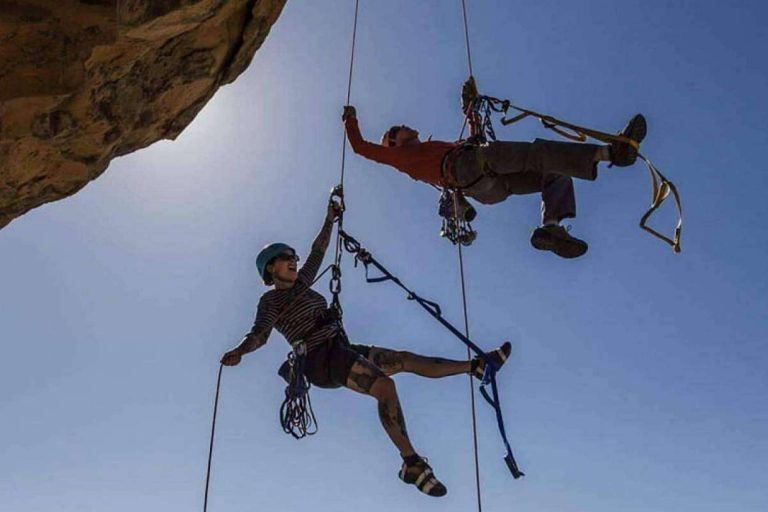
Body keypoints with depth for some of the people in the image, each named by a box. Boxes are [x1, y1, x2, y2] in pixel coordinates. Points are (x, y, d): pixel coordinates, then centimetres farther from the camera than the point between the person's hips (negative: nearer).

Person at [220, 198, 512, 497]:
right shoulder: (271, 300, 0)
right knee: (384, 385, -29)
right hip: (321, 359, -9)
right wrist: (238, 352, -34)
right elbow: (260, 333, -15)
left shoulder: (299, 285, 21)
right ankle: (412, 463, -30)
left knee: (410, 360, 8)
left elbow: (317, 253, 31)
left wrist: (329, 220, 33)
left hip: (342, 351, 9)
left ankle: (478, 366, 15)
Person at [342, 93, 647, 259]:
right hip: (467, 169, -9)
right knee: (539, 152, -25)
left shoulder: (436, 149, 43)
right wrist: (351, 120, 36)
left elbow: (475, 138, 51)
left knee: (558, 175, -4)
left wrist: (470, 104, 52)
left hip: (492, 185, 9)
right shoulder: (401, 155, 25)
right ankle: (610, 151, -39)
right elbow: (360, 146, 24)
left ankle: (550, 227, -31)